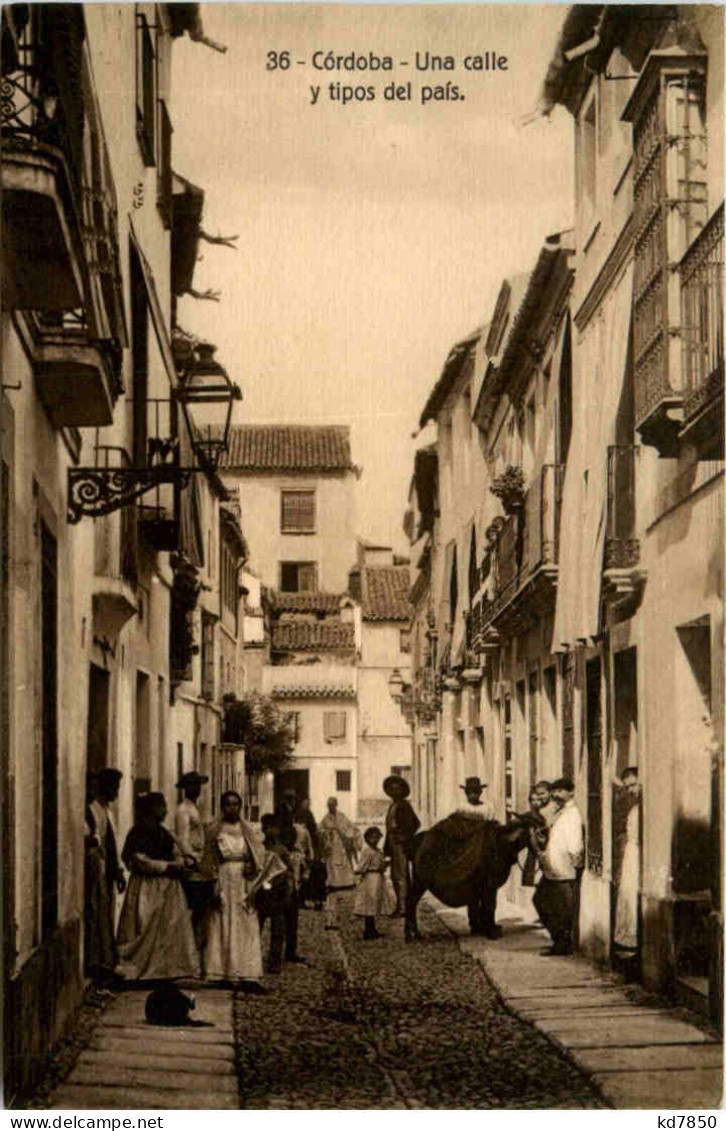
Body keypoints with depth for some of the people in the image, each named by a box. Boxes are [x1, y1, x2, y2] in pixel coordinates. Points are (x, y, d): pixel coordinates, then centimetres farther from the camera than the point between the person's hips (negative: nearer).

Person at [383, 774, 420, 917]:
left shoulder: (404, 805, -9)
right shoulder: (392, 806, 18)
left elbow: (415, 823, -15)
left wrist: (404, 837, -12)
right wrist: (387, 846, 13)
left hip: (401, 845, -10)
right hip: (393, 845, 10)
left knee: (401, 875, -11)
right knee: (395, 876, 10)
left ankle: (403, 907, -12)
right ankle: (400, 906, 15)